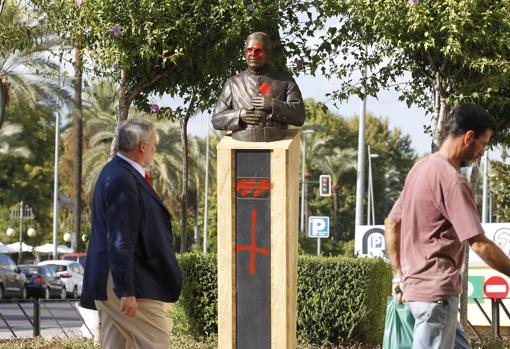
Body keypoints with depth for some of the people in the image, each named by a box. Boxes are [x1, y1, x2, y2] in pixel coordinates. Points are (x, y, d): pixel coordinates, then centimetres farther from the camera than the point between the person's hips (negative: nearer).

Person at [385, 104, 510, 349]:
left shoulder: (421, 168, 12)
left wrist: (399, 274, 20)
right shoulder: (451, 180, -17)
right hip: (436, 292, -10)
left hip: (415, 286, 10)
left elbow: (391, 224, 19)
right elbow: (479, 244, -20)